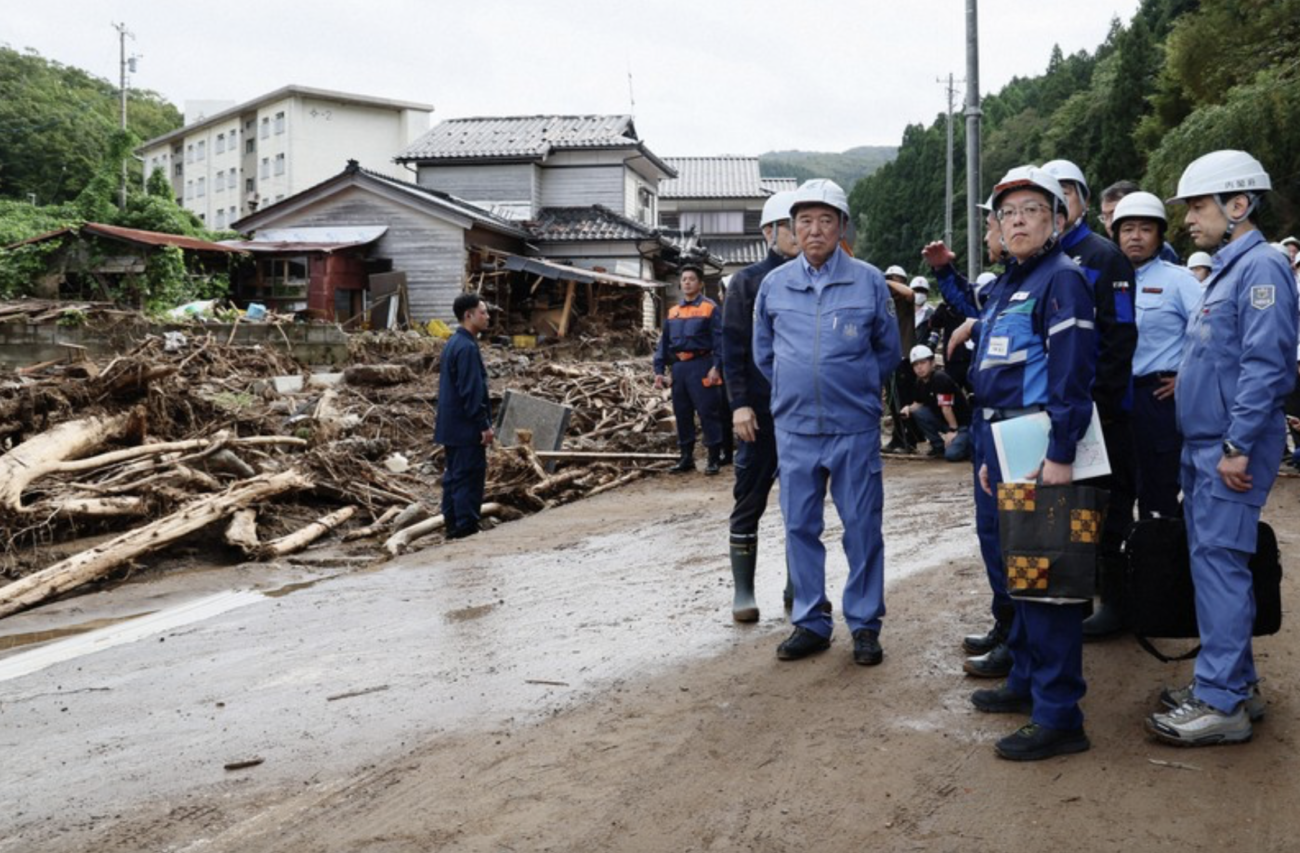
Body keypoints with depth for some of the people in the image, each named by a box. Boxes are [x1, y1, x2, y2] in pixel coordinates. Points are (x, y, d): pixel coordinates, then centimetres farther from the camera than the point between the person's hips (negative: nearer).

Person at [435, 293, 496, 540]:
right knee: (470, 477, -5)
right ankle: (466, 527, -1)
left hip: (451, 426, 10)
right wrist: (484, 425, -17)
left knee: (454, 475, 14)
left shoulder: (453, 343, 13)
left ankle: (452, 524, 20)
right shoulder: (467, 347, -19)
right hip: (466, 427, -10)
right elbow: (471, 392, -21)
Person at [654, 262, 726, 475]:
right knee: (682, 414, 9)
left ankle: (714, 458, 3)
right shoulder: (672, 312, 16)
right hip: (678, 367, 6)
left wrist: (716, 366, -17)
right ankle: (686, 458, 18)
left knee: (707, 412, -4)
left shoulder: (710, 308, 0)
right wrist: (659, 369, 9)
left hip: (701, 366, -6)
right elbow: (664, 342, 17)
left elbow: (719, 339, -7)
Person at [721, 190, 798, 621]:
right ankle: (743, 591, 10)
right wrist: (739, 403, -12)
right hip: (761, 411, -3)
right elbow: (733, 346, -4)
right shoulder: (747, 282, 0)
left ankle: (798, 587, 20)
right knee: (750, 501, 1)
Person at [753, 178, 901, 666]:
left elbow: (889, 350, 10)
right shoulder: (774, 284, 5)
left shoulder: (869, 280, -1)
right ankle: (810, 622, 19)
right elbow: (763, 352, 17)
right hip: (794, 427, 2)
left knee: (862, 527, 3)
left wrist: (858, 388, 11)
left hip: (855, 428, -2)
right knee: (800, 527, 7)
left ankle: (865, 625, 15)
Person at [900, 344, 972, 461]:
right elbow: (919, 404, 11)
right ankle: (939, 447, 1)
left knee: (952, 454, -26)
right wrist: (909, 409, -11)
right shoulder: (920, 382, 1)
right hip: (943, 420, 7)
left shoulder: (941, 378, -23)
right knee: (918, 413, -13)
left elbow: (946, 407, -24)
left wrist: (953, 430, -23)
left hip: (961, 423, -7)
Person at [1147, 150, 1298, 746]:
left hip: (1232, 449, -10)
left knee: (1219, 563, -8)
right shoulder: (1225, 270, 18)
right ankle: (1235, 681, 23)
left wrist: (1238, 445, -23)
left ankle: (1220, 703, -3)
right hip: (1205, 445, 10)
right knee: (1212, 563, 13)